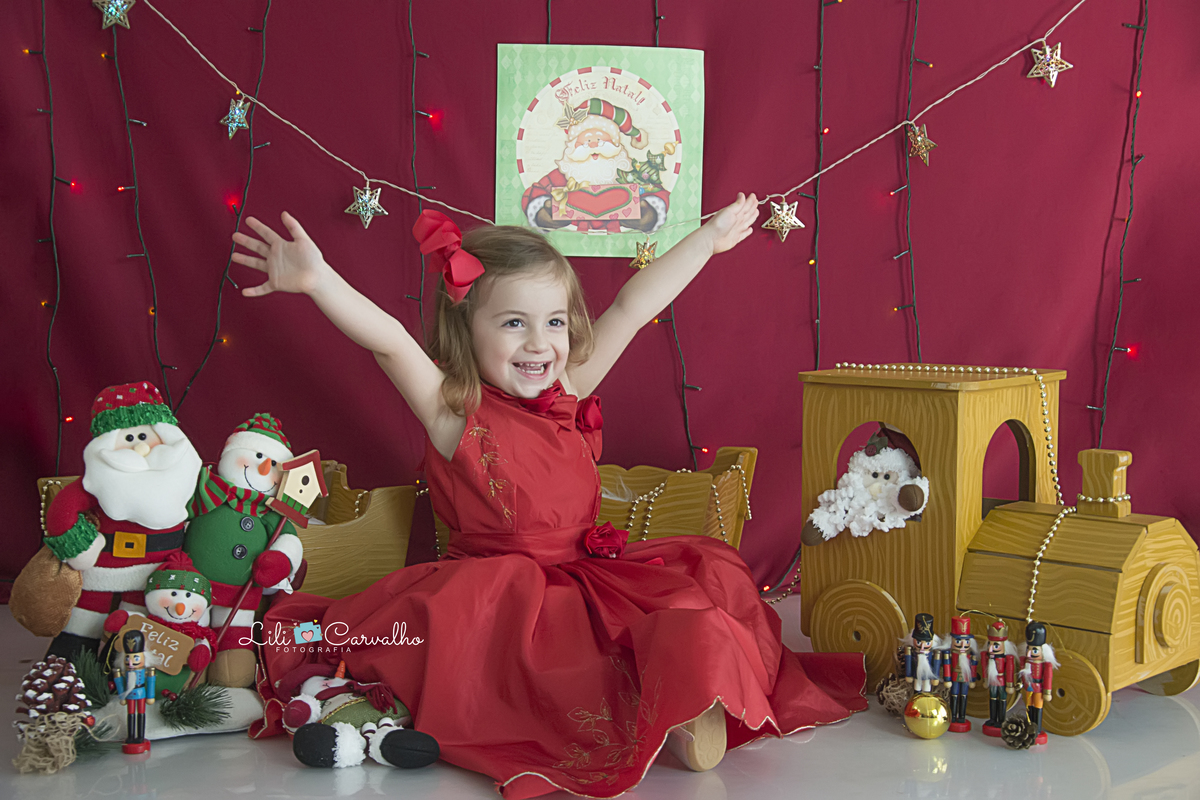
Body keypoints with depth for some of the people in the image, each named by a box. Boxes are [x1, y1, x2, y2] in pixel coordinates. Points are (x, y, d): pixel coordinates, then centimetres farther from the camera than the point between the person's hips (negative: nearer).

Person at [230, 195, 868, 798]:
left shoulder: (569, 395, 8)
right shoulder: (455, 414, -7)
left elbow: (633, 307, 12)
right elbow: (388, 339, -24)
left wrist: (708, 238, 22)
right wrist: (317, 279, -39)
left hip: (593, 576, 6)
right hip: (499, 593, -6)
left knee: (708, 573, -12)